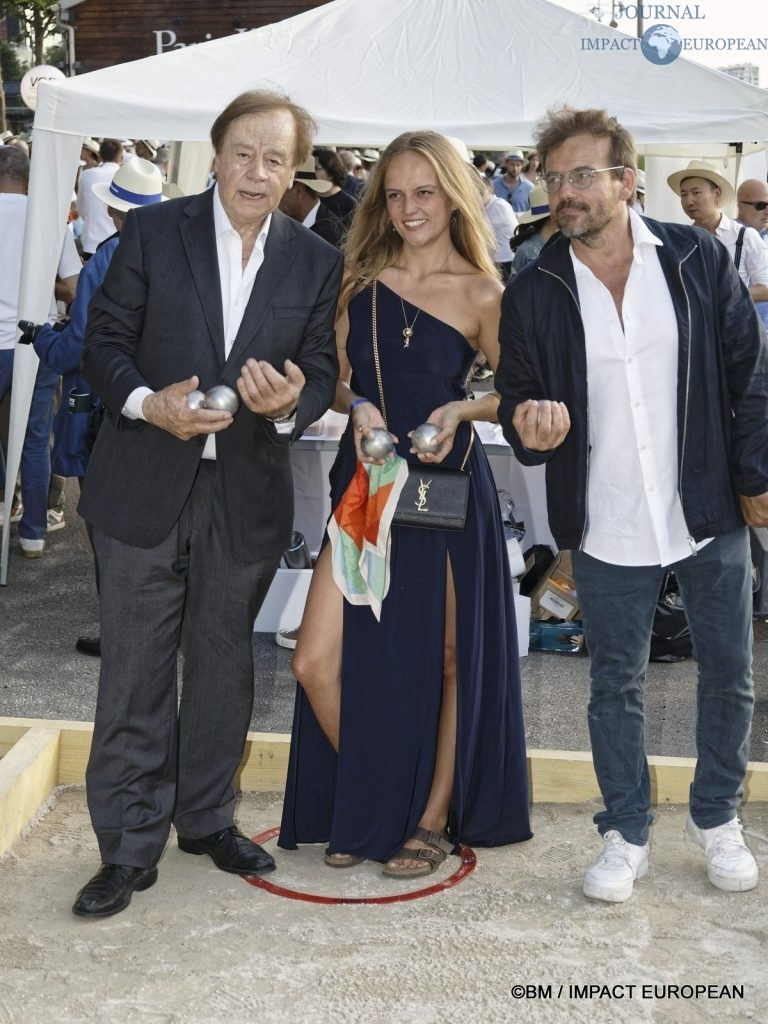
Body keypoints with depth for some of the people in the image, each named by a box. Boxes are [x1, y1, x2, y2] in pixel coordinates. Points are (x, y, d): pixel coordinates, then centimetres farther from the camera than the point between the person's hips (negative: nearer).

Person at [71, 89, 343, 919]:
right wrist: (148, 404, -20)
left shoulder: (316, 261, 5)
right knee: (135, 669, 2)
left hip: (247, 497, 2)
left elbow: (322, 370, 5)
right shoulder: (151, 231, 0)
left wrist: (291, 404, -18)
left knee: (224, 663, 15)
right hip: (145, 486, -2)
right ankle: (129, 845, 16)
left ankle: (206, 816, 34)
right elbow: (105, 341, -1)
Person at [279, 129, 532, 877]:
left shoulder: (481, 294, -3)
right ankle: (363, 806, 18)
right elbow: (333, 381, 8)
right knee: (317, 661, -5)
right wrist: (357, 408, -13)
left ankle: (432, 817, 26)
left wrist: (463, 409, -15)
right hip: (365, 485, 3)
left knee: (445, 662, 8)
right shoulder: (359, 281, 5)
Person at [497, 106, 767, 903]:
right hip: (605, 527, 0)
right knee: (615, 685, 11)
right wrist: (528, 428, -20)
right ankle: (625, 834, 28)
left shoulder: (698, 260, -3)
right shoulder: (532, 293, -2)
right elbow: (516, 397, 3)